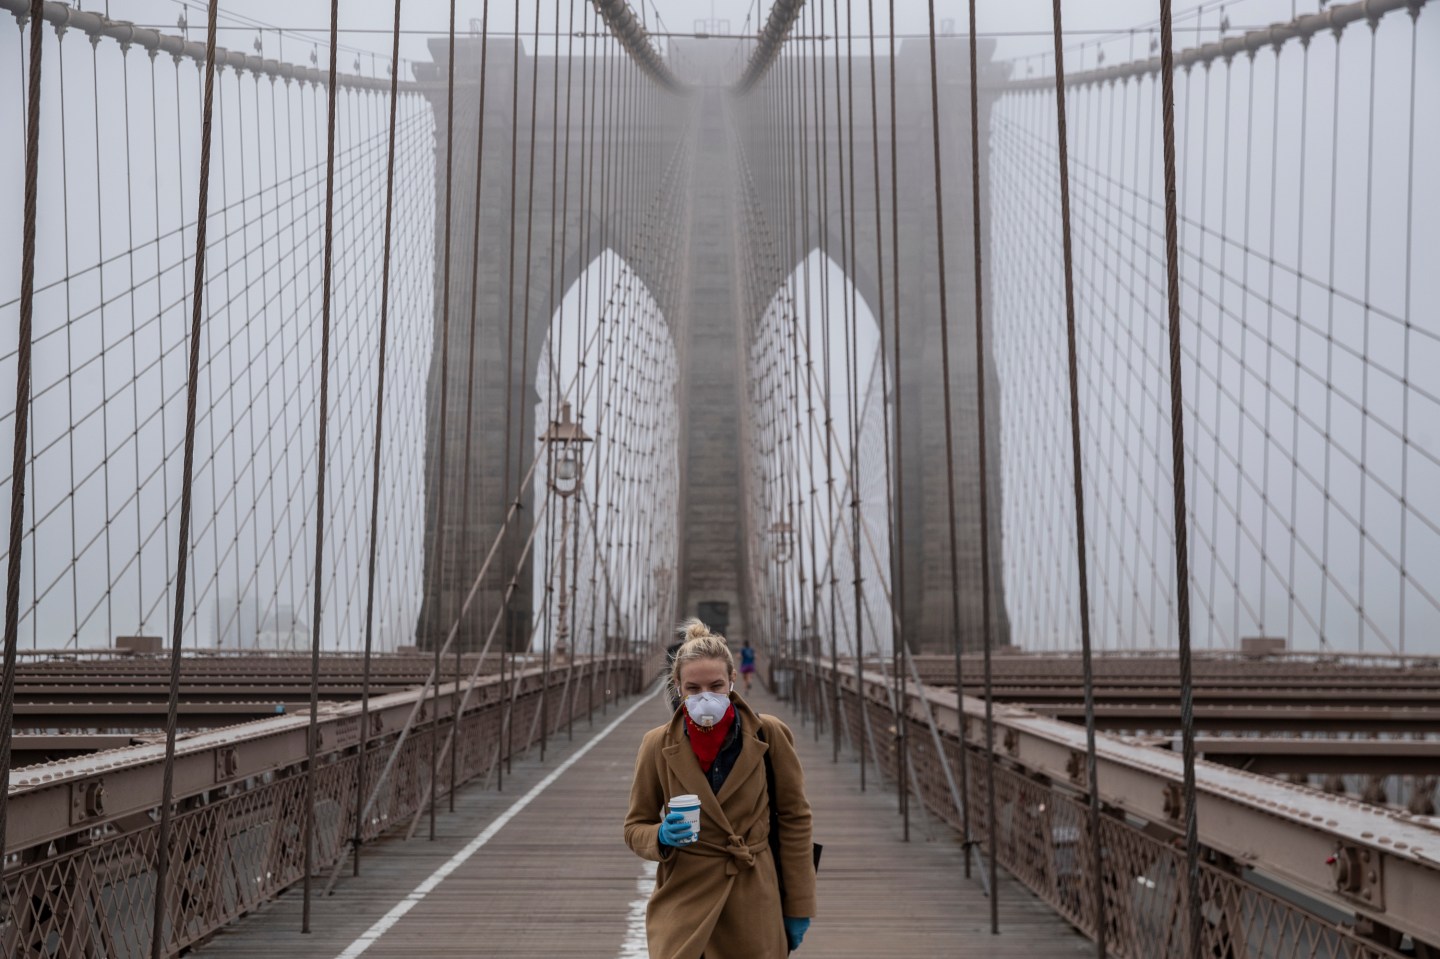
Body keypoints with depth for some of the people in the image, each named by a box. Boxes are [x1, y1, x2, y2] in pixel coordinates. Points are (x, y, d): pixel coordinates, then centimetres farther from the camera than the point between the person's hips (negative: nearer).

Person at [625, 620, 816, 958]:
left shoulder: (770, 736, -6)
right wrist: (662, 837, -18)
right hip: (683, 901, 0)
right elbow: (635, 826, 6)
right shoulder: (658, 744, -5)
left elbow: (795, 819, 2)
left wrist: (798, 907, 2)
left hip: (754, 903, 0)